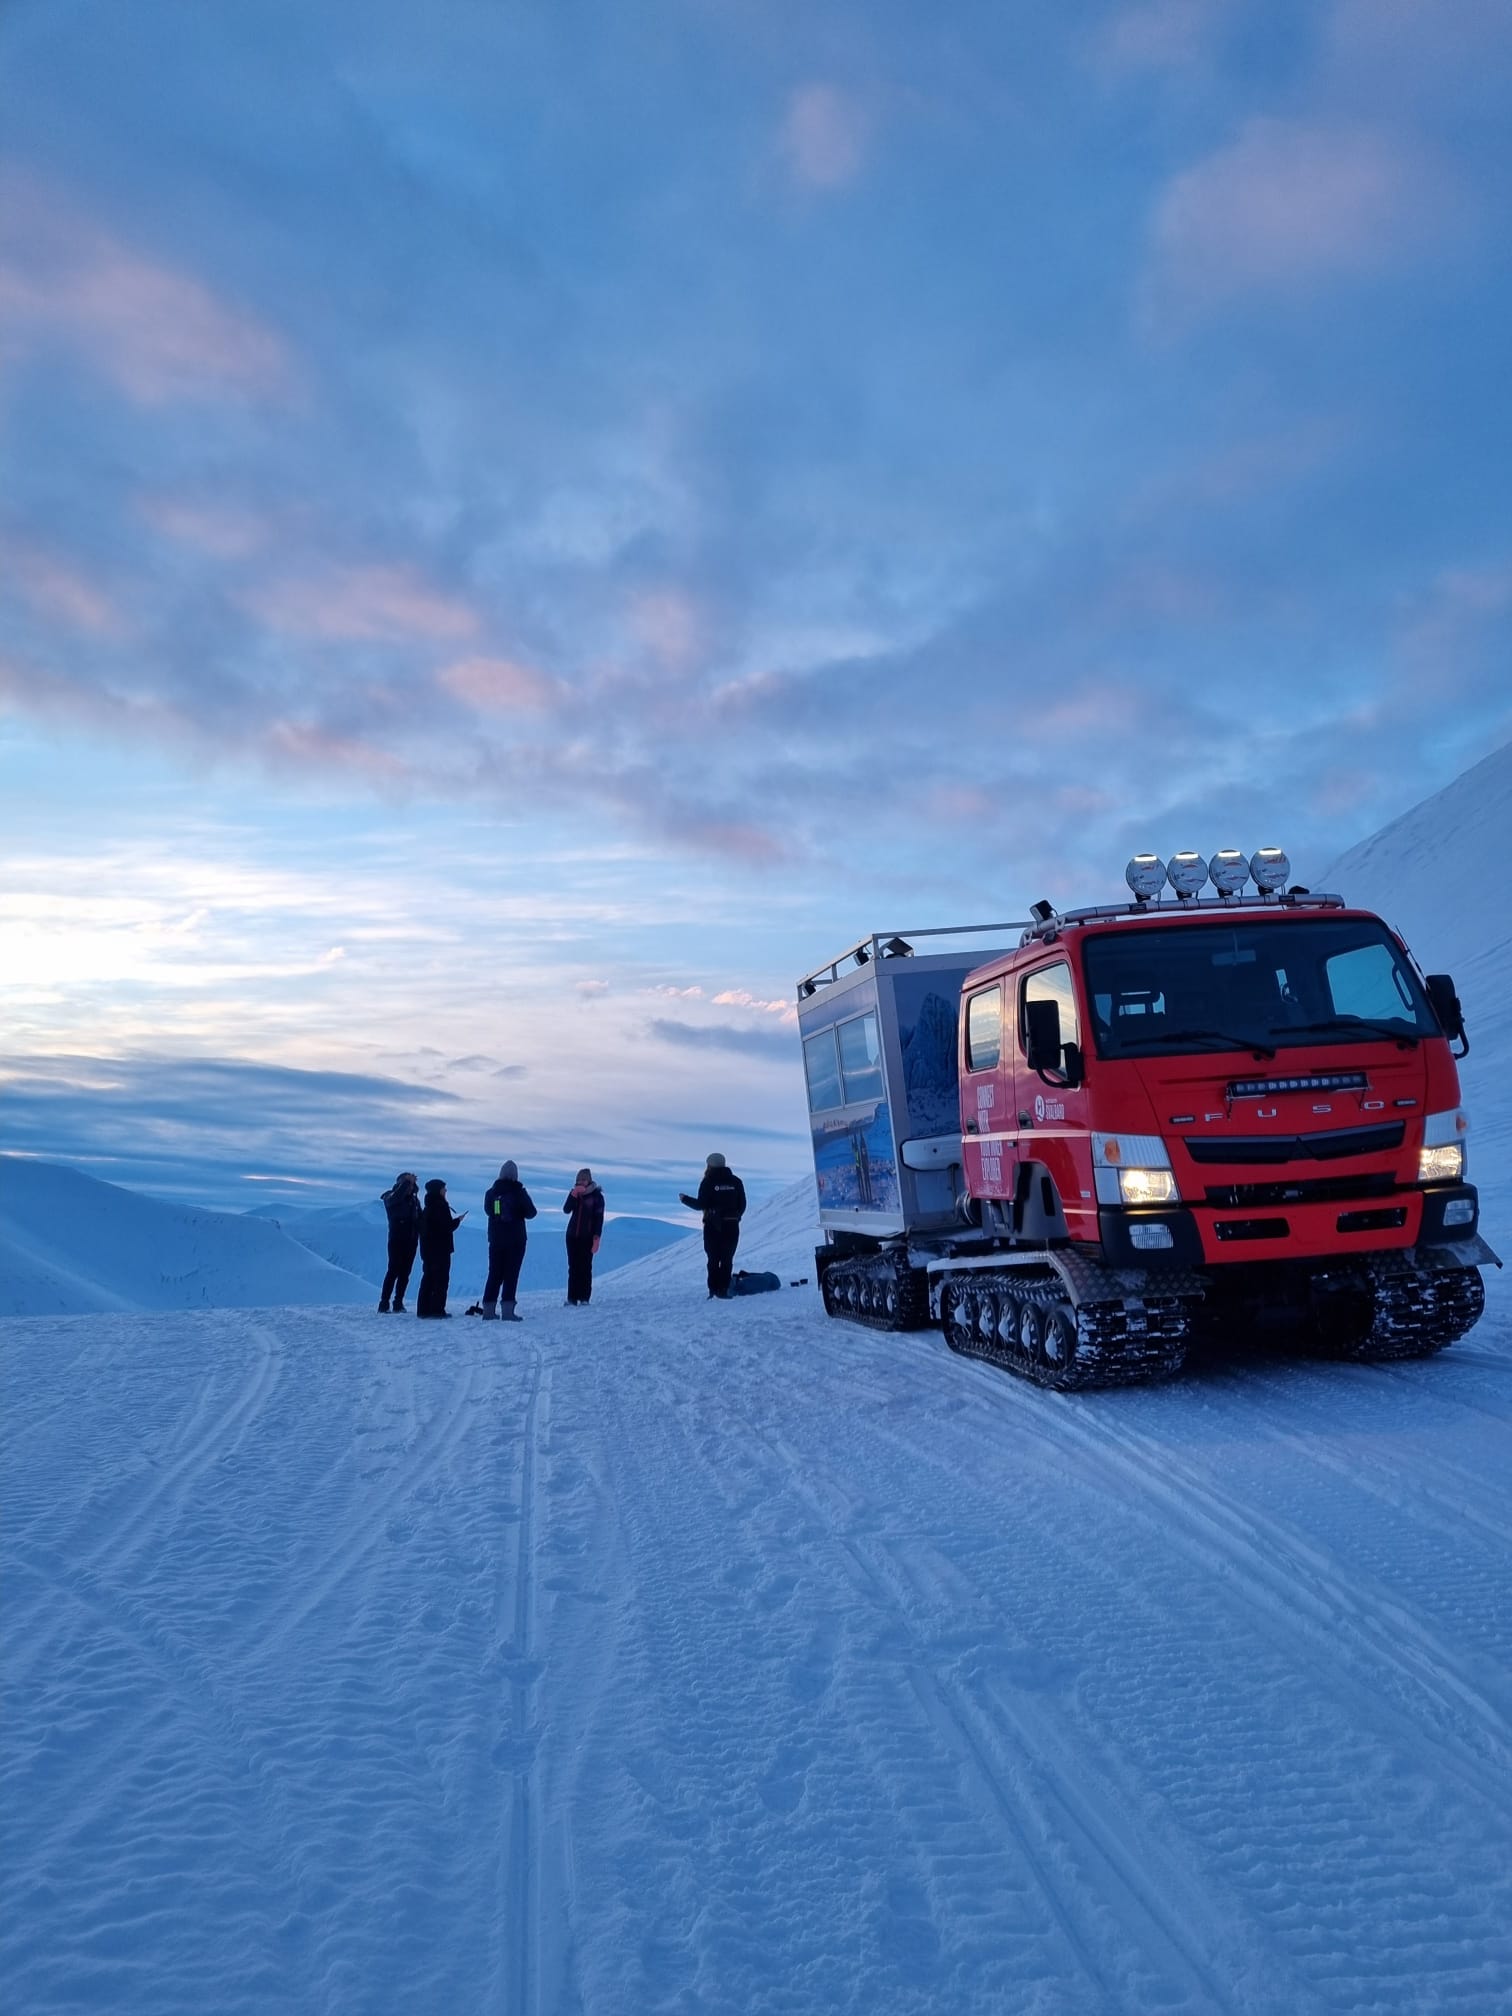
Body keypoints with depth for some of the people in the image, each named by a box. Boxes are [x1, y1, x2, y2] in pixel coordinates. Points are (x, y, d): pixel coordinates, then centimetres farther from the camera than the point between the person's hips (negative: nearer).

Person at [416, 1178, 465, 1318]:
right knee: (441, 1279, -4)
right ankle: (437, 1310, -7)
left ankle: (423, 1309, 13)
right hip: (440, 1249, -8)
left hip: (427, 1248, 8)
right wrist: (458, 1220, -2)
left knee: (428, 1278, 12)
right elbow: (446, 1227, -19)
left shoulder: (427, 1208, 12)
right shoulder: (440, 1206, -15)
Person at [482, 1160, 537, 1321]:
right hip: (515, 1239, -4)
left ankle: (489, 1310, 9)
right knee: (511, 1274, -2)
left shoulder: (491, 1193, 1)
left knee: (495, 1274, 11)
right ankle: (507, 1310, -8)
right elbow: (531, 1212, -3)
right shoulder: (519, 1191, -10)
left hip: (495, 1239, 4)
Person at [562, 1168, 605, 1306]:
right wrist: (573, 1195, -18)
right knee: (573, 1268, 3)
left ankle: (584, 1298, -1)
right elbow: (566, 1210, -6)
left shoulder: (597, 1196, -4)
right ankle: (572, 1298, 3)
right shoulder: (574, 1193, 7)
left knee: (585, 1268, -4)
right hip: (572, 1236, 4)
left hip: (587, 1237, -4)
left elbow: (599, 1218, -6)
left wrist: (597, 1238, -13)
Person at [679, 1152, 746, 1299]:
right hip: (732, 1226, 2)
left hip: (713, 1226, -2)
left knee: (713, 1259, 7)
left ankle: (714, 1291, 2)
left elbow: (700, 1204, -8)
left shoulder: (708, 1182, -6)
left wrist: (685, 1199, 7)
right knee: (727, 1260, 8)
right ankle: (723, 1291, 1)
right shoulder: (736, 1181, 4)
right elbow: (742, 1204, 6)